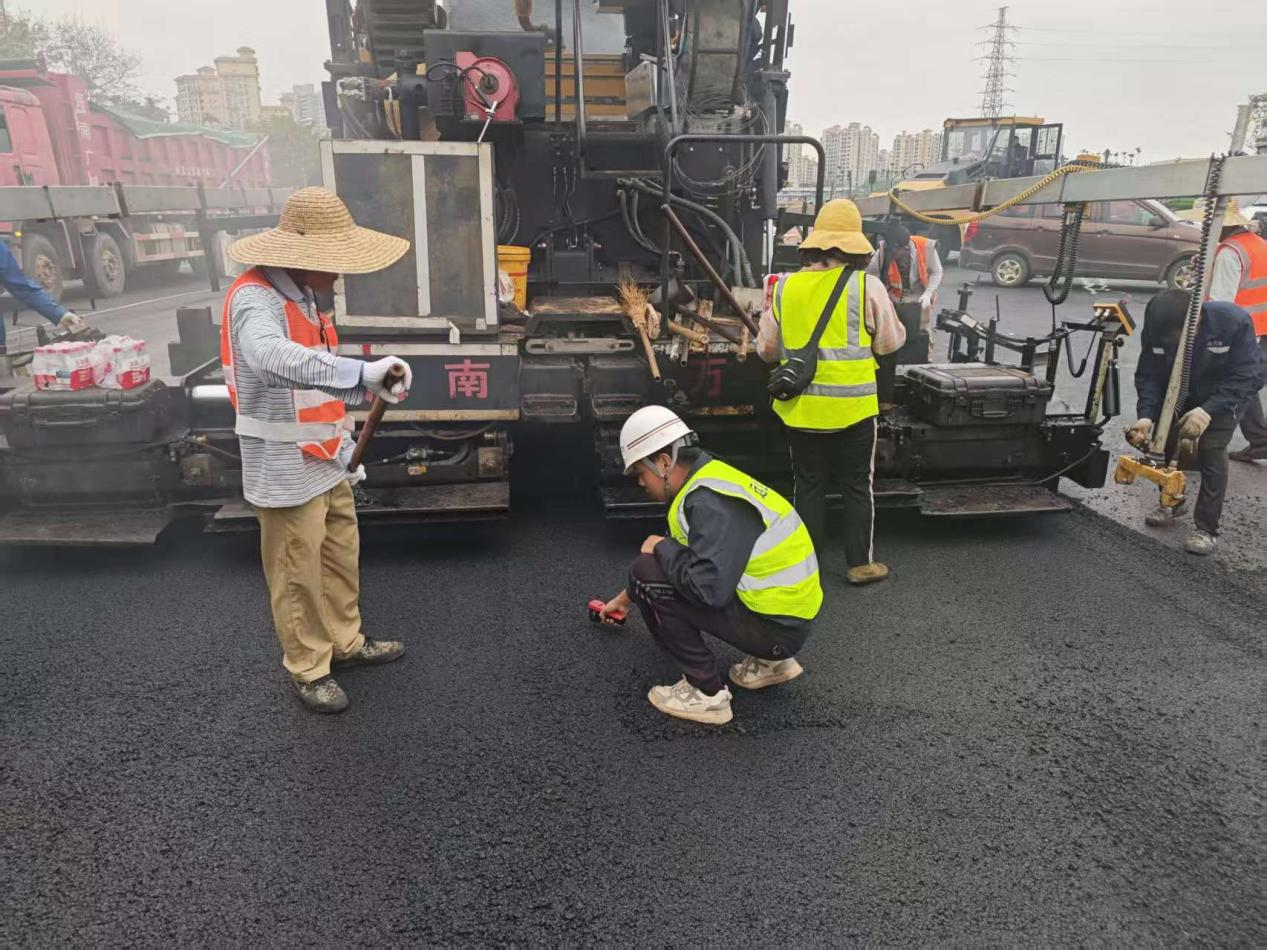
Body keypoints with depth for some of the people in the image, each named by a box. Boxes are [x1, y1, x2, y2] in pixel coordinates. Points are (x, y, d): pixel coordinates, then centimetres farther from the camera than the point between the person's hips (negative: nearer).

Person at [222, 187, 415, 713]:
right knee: (299, 575, 6)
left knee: (341, 558, 19)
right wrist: (361, 373, -51)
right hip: (287, 472, -9)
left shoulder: (302, 297, 10)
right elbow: (274, 361, -45)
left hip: (326, 464, 9)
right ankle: (308, 668, 23)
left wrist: (346, 448, 12)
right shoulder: (256, 298, -21)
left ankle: (346, 641, 37)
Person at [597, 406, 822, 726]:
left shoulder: (710, 501, -23)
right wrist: (626, 597, 33)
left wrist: (662, 547, -14)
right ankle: (770, 661, 19)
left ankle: (707, 693, -4)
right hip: (790, 609, 10)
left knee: (650, 574, -13)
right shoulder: (708, 478, 8)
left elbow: (710, 587, -33)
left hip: (777, 625, -10)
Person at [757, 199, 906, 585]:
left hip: (801, 407, 2)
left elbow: (766, 348, 6)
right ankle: (860, 563, 21)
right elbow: (890, 341, 1)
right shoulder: (866, 285, -8)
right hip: (852, 407, -2)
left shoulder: (784, 287, -1)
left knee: (808, 486, 14)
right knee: (857, 487, 12)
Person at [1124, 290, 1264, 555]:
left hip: (1224, 395, -4)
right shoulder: (1156, 328, -27)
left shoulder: (1234, 322, -37)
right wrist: (1146, 416, -38)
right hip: (1179, 392, 4)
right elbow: (1148, 376, -21)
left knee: (1211, 450, -14)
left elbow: (1248, 377, -33)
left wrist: (1208, 410, -47)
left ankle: (1206, 528, -5)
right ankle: (1170, 503, 26)